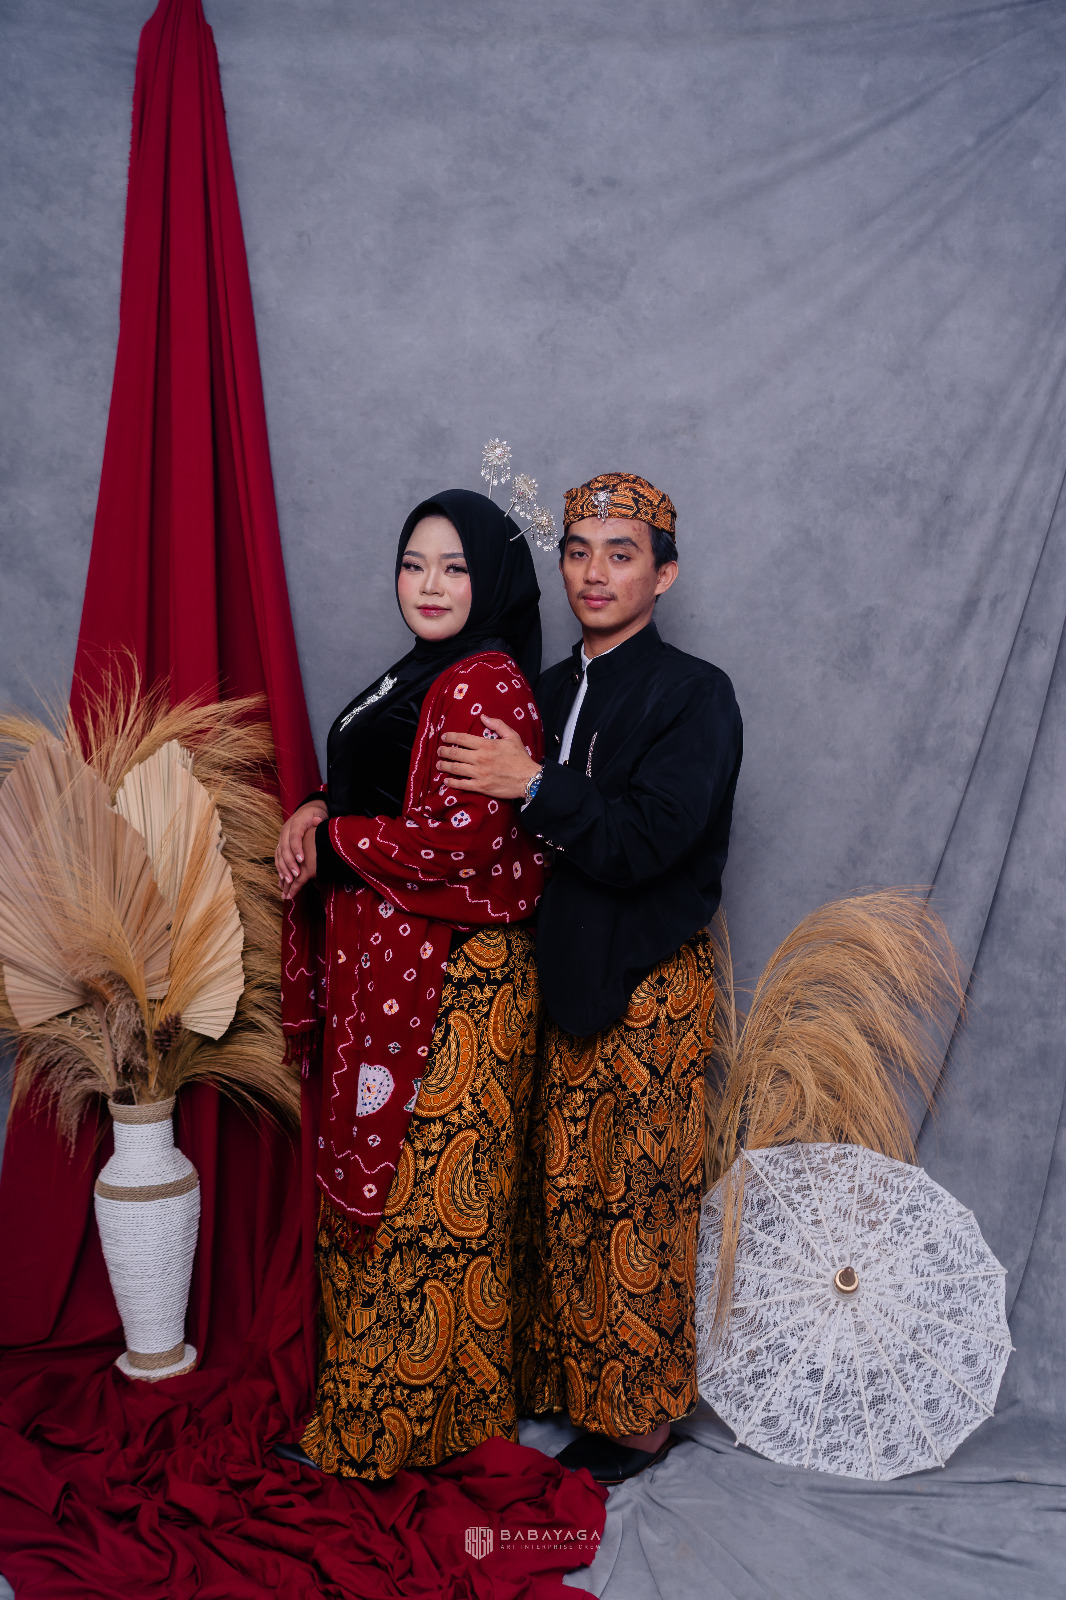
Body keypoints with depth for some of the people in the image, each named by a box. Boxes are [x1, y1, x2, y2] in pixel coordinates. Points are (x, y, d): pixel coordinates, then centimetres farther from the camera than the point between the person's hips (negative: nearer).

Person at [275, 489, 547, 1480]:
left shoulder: (487, 683, -14)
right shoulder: (418, 678, 15)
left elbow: (463, 835, -23)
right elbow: (369, 794, 21)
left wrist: (330, 840, -12)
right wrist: (316, 814, -1)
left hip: (451, 979, -10)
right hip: (383, 971, 10)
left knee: (425, 1186, 3)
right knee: (372, 1174, 17)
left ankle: (404, 1417, 20)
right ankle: (370, 1387, 33)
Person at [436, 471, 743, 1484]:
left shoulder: (695, 695, -9)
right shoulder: (549, 692, 10)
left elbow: (644, 843, -19)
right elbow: (469, 799, 10)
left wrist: (534, 787, -21)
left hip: (651, 990, -6)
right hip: (565, 980, 6)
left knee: (638, 1200, 5)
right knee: (562, 1188, 14)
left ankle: (642, 1417, 23)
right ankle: (565, 1379, 34)